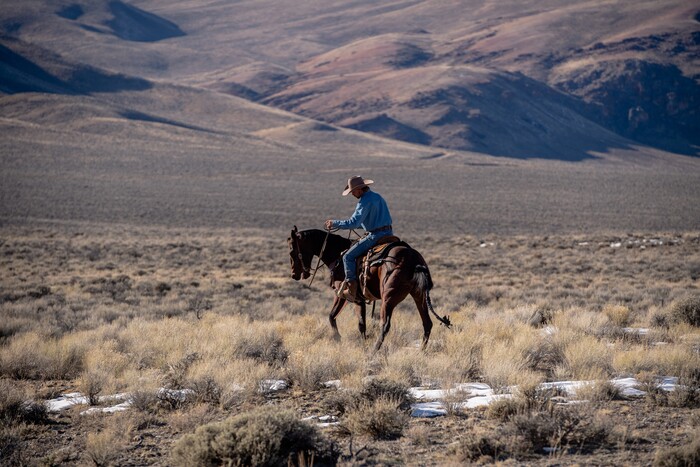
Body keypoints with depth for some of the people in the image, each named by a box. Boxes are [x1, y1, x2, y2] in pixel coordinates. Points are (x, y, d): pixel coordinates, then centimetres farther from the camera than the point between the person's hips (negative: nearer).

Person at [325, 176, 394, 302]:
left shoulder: (365, 201, -13)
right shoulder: (378, 197, 17)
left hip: (375, 235, -9)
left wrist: (335, 223, -9)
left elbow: (353, 223, -20)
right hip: (388, 233, 10)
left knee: (348, 257, -5)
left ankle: (352, 290, -10)